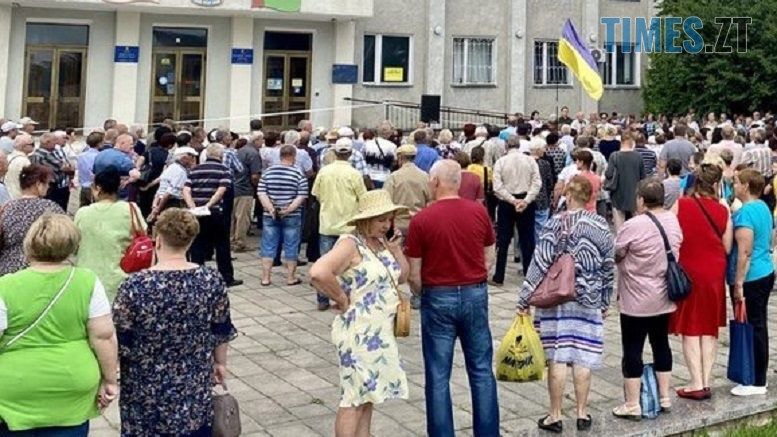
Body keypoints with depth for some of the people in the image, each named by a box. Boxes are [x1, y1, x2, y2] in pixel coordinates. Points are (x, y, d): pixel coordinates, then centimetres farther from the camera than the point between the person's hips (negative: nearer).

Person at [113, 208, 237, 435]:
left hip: (147, 389, -2)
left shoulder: (135, 286, -19)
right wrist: (220, 363, 17)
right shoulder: (212, 280, -11)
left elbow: (119, 343, -11)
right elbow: (221, 332, 1)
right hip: (194, 386, 3)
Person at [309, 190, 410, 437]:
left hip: (380, 331, 8)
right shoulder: (350, 244, -18)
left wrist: (396, 250, 1)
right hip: (359, 331, -8)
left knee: (369, 391, 17)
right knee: (355, 397, -1)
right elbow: (318, 273, -32)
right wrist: (342, 299, -20)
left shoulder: (382, 242, 8)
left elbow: (402, 277, 15)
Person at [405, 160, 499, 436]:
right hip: (476, 295, 3)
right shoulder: (479, 212, -2)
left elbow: (414, 274, -7)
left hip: (438, 298, -3)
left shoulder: (421, 220, -11)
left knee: (438, 376, 7)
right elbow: (489, 259, 6)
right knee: (481, 370, 14)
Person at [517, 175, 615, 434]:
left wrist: (524, 298, -8)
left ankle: (555, 416, 10)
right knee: (582, 357, 8)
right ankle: (582, 414, 17)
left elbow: (540, 262, -12)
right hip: (589, 300, 3)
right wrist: (605, 301, 17)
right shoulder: (601, 226, 2)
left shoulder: (555, 224, -9)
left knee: (557, 357, 2)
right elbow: (608, 266, 6)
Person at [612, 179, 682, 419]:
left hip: (637, 301, -7)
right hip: (664, 298, 7)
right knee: (661, 344, 17)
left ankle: (632, 405, 8)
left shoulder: (633, 226, -21)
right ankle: (664, 397, 26)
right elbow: (676, 250, 12)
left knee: (632, 349, 2)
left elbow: (615, 255, -10)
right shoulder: (673, 220, 0)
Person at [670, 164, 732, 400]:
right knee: (710, 328, 12)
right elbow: (727, 248, -1)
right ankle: (706, 381, 12)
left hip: (688, 272, -2)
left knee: (691, 329, 5)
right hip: (715, 273, 2)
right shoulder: (723, 211, -4)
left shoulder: (680, 205, -10)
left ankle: (696, 384, 2)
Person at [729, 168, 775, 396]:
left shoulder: (745, 213, -18)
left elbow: (744, 252, -22)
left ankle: (757, 383, 3)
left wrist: (738, 284, -19)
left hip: (751, 278, -9)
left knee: (752, 328, -3)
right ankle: (758, 376, 26)